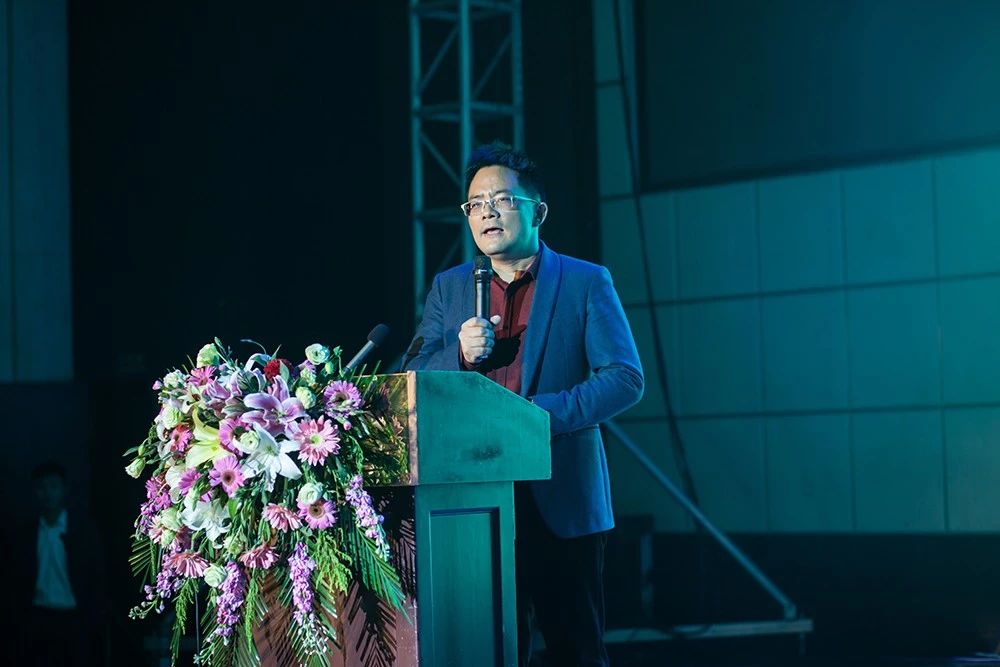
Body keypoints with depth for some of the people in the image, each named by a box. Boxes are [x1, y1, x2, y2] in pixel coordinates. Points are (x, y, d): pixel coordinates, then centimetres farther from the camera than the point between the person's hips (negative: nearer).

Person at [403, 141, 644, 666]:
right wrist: (459, 353, -12)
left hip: (561, 503, -3)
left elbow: (625, 378, -6)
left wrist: (542, 412, -18)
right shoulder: (448, 288, 13)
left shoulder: (586, 283, 2)